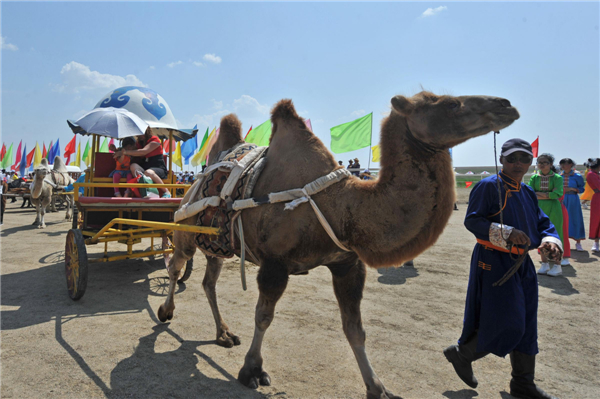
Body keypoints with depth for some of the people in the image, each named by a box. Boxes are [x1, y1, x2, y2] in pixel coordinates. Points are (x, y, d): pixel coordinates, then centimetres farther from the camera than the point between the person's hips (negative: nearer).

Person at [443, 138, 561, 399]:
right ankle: (461, 354, 17)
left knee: (525, 326, 15)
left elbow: (543, 223, 12)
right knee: (506, 325, -8)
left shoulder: (527, 192, 13)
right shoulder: (488, 186, -12)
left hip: (522, 263, 9)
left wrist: (550, 240, -10)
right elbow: (471, 220, -19)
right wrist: (506, 233, -29)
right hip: (493, 263, -8)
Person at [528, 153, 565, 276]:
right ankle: (544, 264, 20)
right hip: (538, 209, 3)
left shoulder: (557, 177, -2)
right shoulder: (534, 177, 6)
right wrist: (549, 194, -13)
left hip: (553, 210, -3)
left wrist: (540, 194, -13)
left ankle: (557, 266, 11)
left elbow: (558, 193, -16)